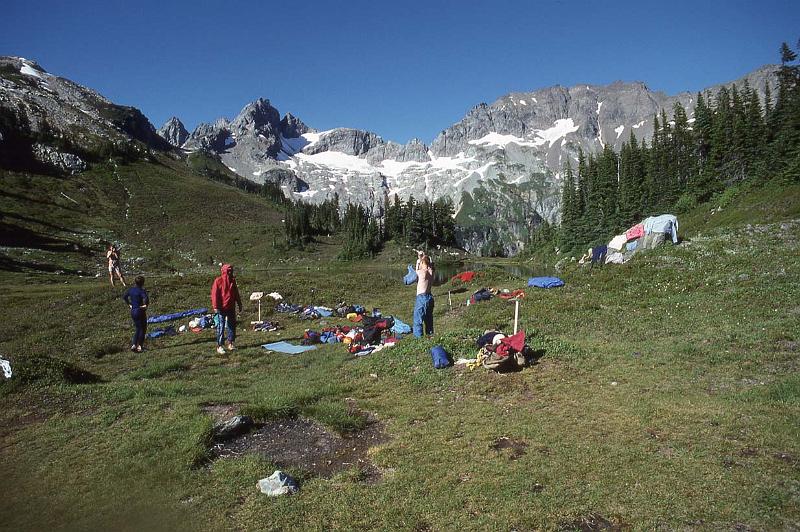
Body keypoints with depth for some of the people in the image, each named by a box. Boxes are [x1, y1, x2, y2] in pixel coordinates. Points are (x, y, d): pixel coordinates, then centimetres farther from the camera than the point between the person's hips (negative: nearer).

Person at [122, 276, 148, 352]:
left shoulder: (131, 289, 3)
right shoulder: (142, 290, -18)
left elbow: (124, 296, 13)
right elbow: (146, 299, -33)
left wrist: (129, 304, 14)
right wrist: (145, 305, -17)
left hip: (132, 311, 7)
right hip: (140, 311, -7)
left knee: (138, 329, 19)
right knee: (143, 329, 9)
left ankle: (133, 345, 12)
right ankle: (139, 346, 10)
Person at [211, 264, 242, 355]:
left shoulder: (233, 281, 10)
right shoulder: (218, 281, -7)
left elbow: (236, 293, 17)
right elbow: (214, 294, -10)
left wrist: (239, 304, 17)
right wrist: (215, 307, -16)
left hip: (231, 307, 6)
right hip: (221, 308, -6)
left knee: (232, 326, 10)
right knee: (221, 327, -5)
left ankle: (230, 344, 21)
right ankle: (219, 346, 1)